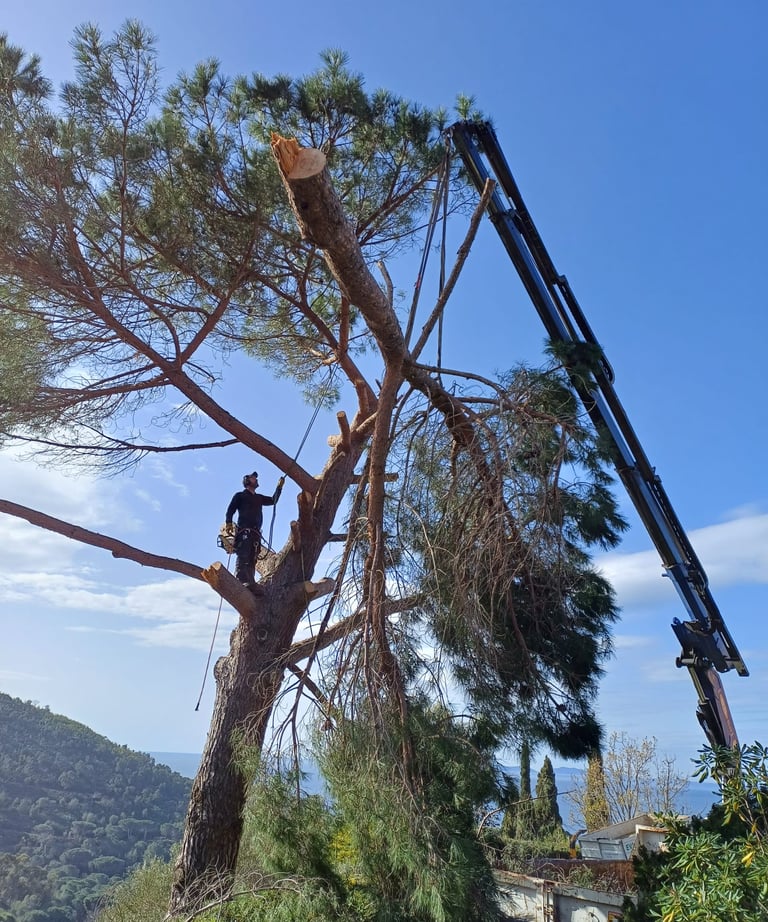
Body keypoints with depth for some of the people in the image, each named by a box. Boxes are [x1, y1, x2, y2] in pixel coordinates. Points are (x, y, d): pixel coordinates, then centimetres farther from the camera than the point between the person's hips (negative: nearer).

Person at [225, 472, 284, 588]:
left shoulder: (259, 498, 28)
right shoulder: (240, 495, 13)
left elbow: (273, 500, 20)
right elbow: (230, 510, 5)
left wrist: (279, 487, 10)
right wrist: (228, 523, -11)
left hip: (255, 533, 6)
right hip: (244, 531, -6)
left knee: (252, 560, 0)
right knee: (243, 557, -19)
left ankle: (251, 582, -4)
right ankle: (241, 581, -29)